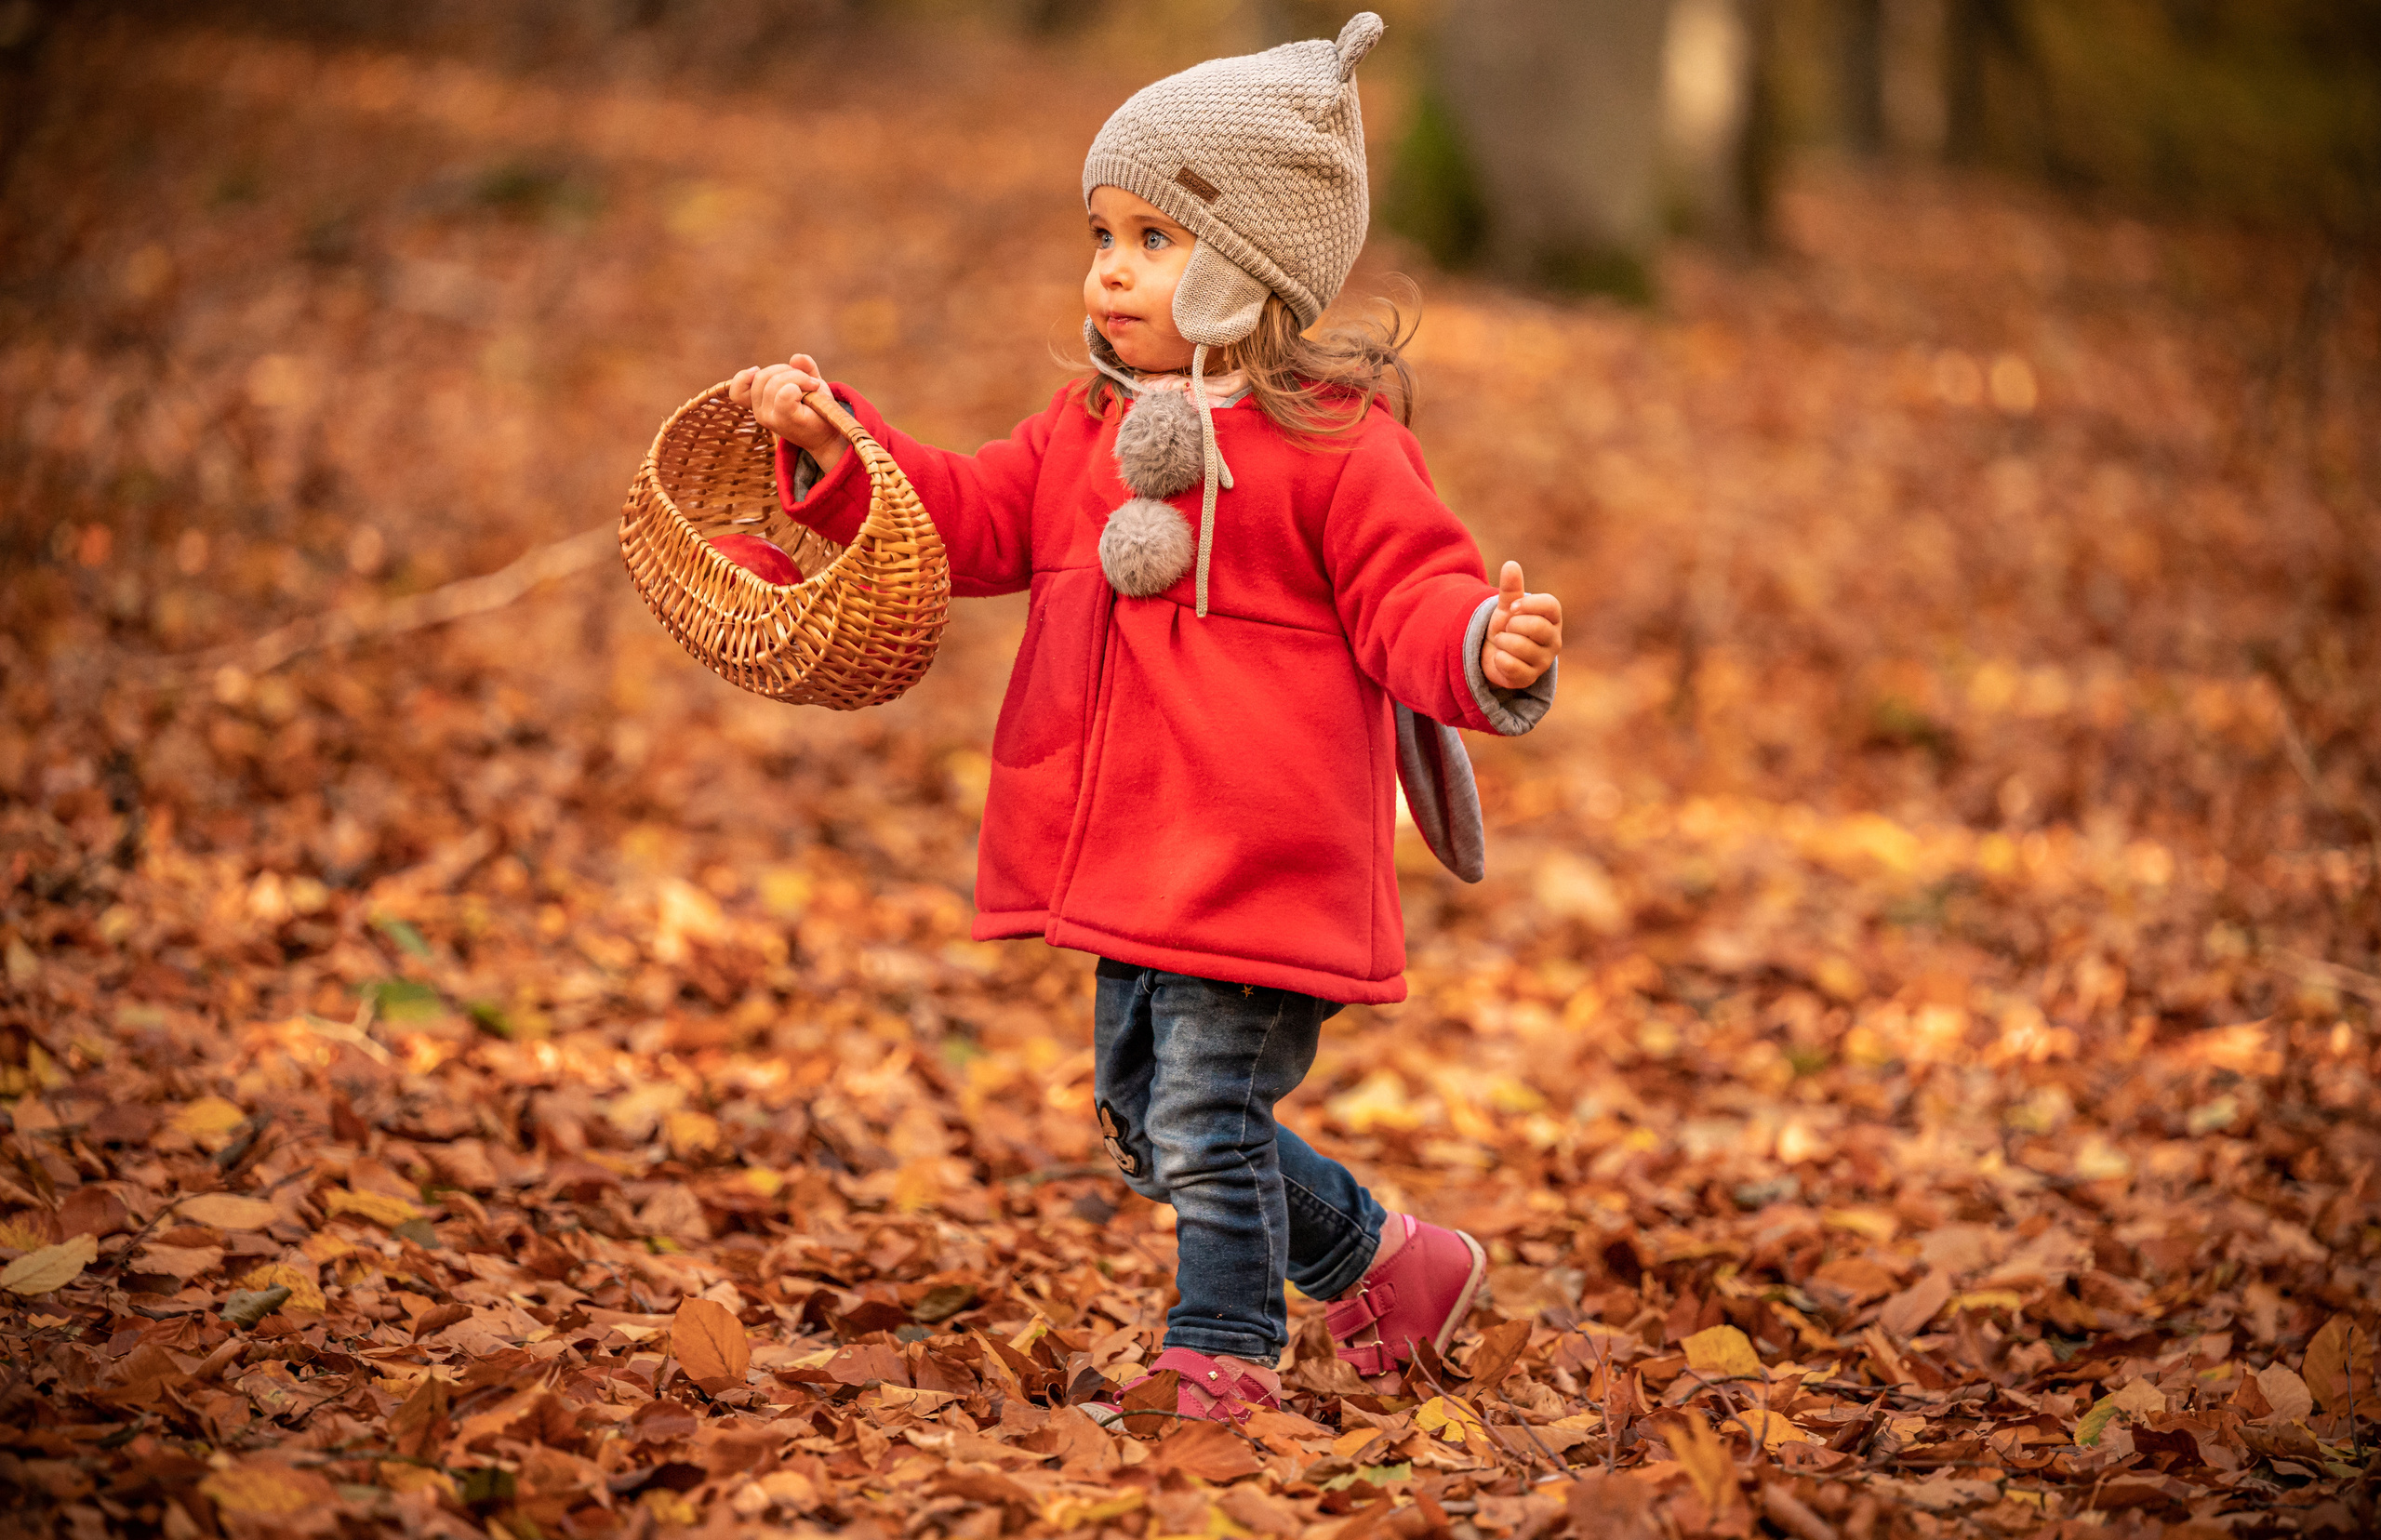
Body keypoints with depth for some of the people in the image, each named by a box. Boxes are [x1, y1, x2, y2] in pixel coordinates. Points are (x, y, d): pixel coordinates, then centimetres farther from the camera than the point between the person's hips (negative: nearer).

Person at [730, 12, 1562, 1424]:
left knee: (1206, 1125, -5)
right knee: (1147, 1125, 19)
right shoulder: (1089, 431, 9)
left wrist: (1487, 650, -38)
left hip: (1260, 871, -9)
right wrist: (832, 444, 0)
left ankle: (1221, 1363, 12)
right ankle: (1383, 1262, 35)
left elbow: (1413, 602, -16)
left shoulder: (1338, 446, -13)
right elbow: (969, 519, 12)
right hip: (1134, 874, 9)